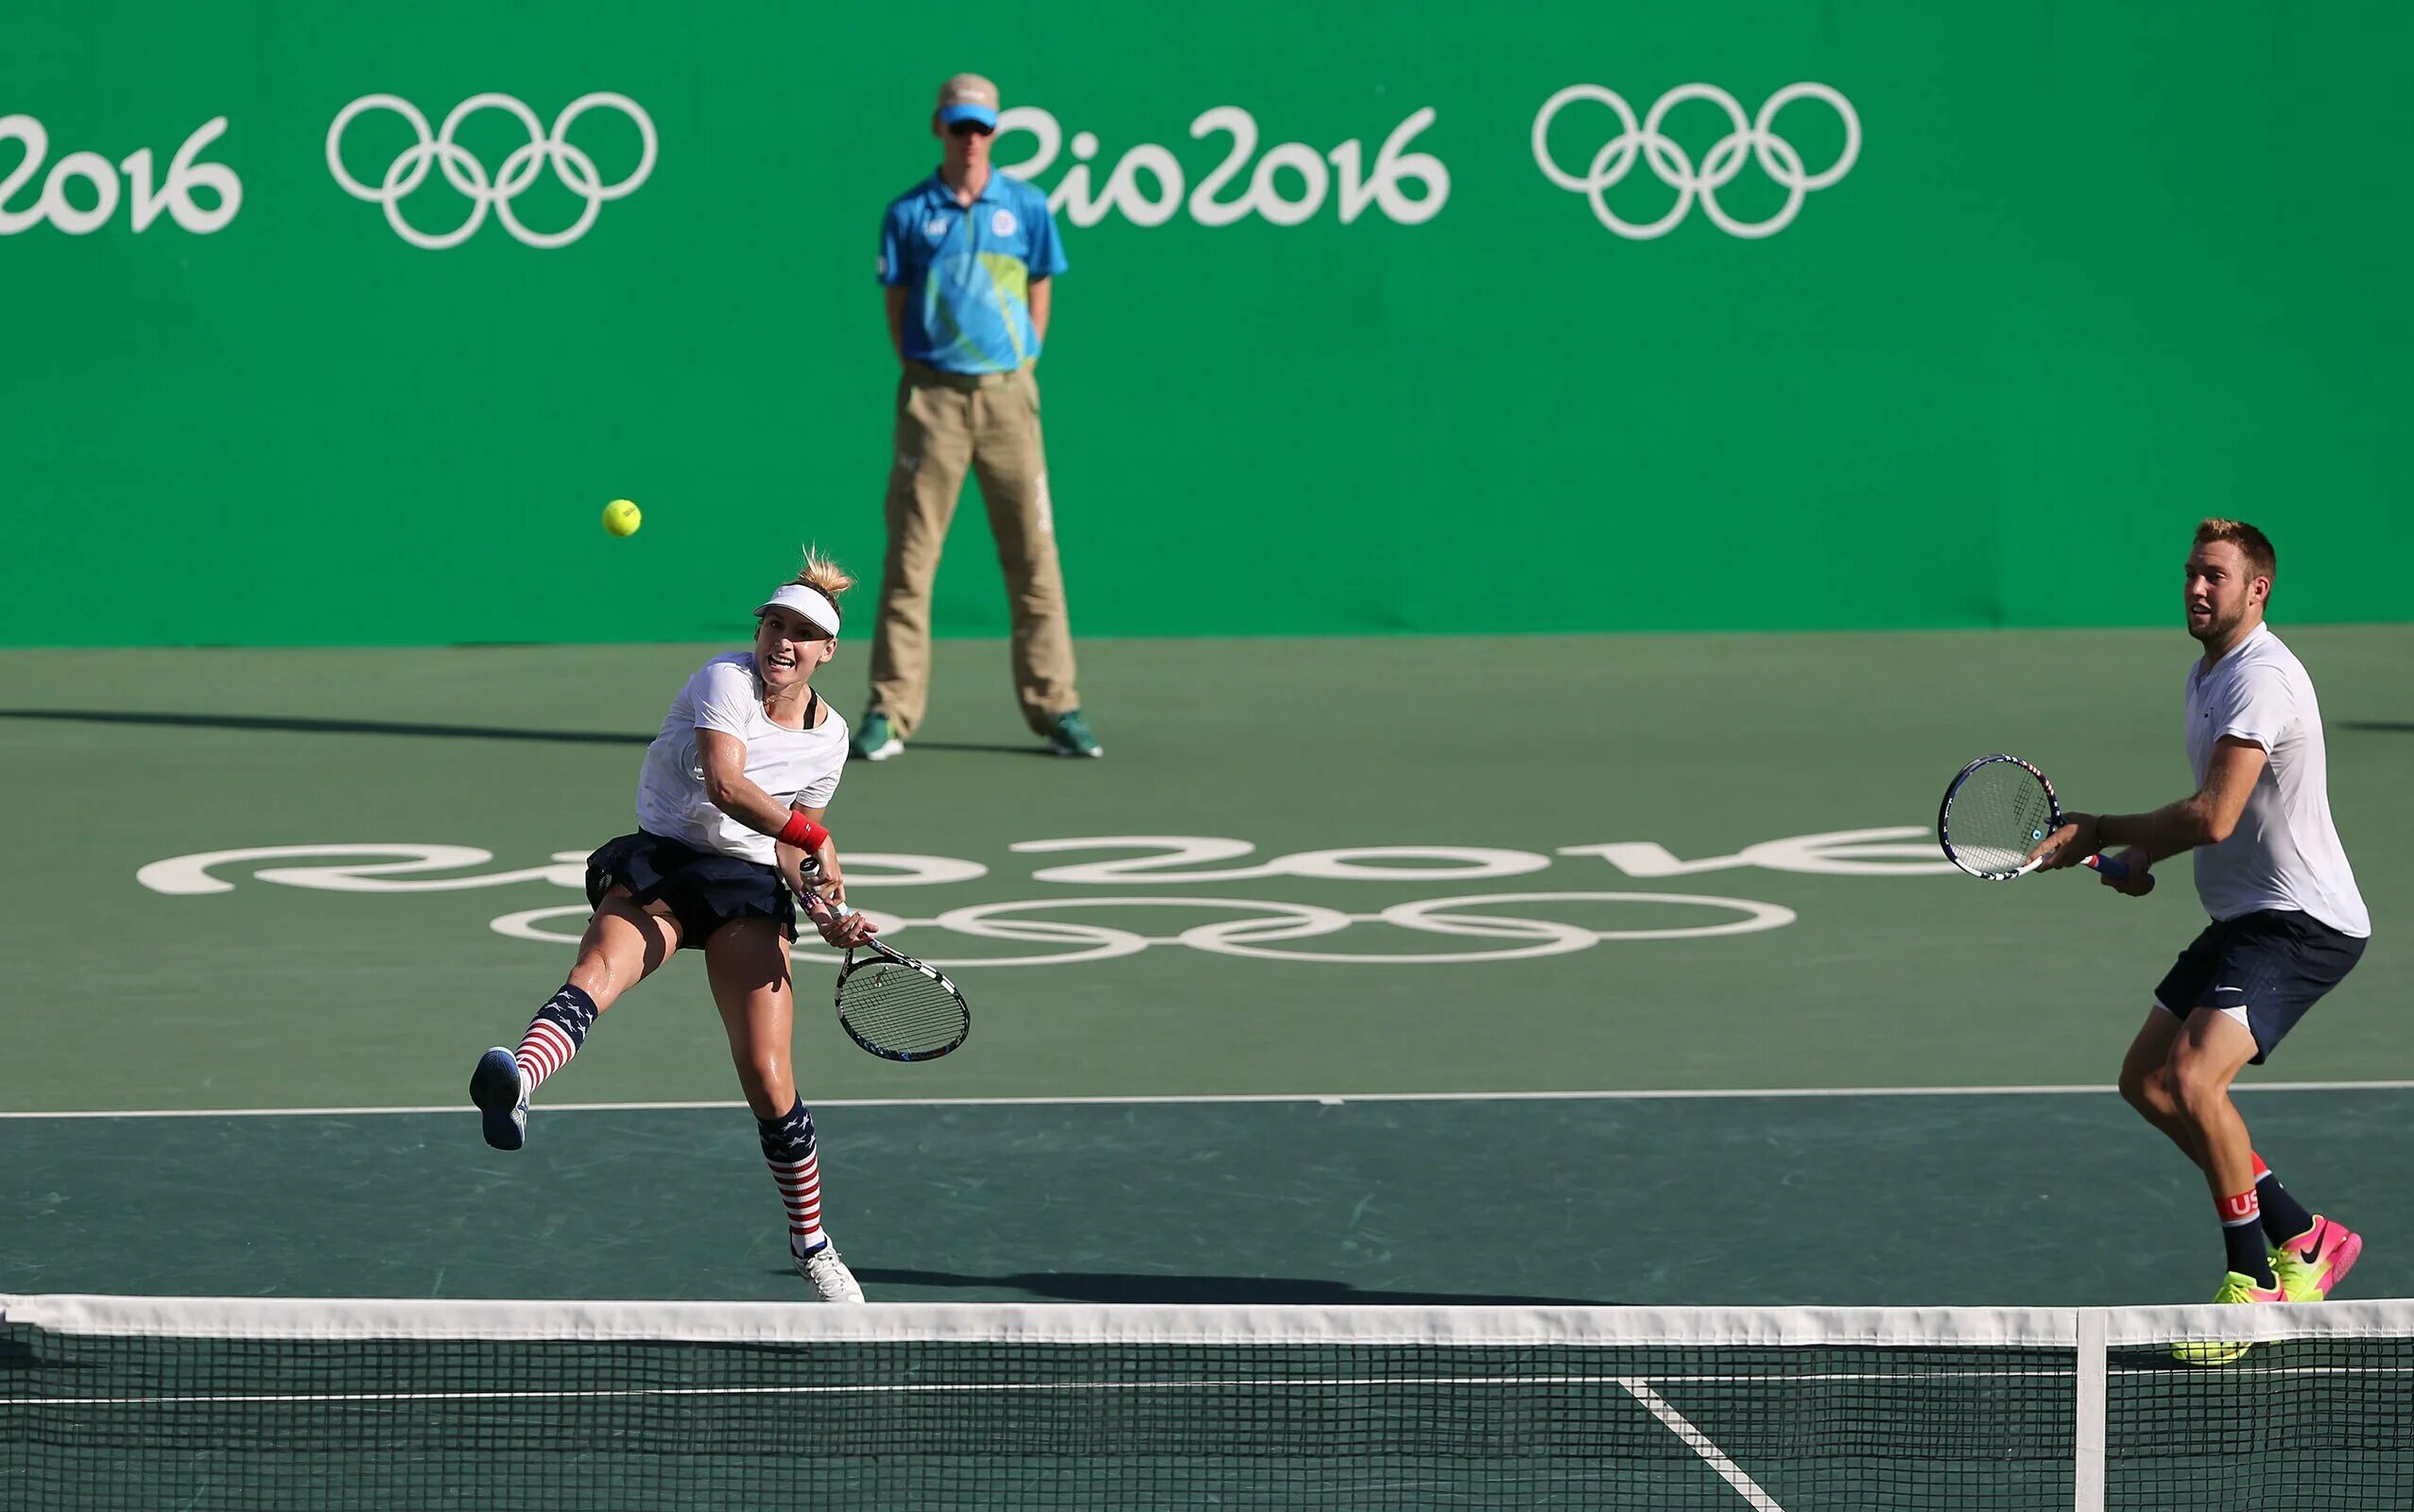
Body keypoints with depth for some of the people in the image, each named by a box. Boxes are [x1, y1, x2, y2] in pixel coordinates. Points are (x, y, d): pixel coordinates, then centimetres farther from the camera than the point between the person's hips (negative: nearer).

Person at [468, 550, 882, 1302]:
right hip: (656, 867, -4)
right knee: (597, 971, -37)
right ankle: (517, 1083, -68)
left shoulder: (829, 738, 12)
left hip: (748, 883, 4)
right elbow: (724, 784, -22)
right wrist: (814, 838, -21)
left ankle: (812, 1244, 15)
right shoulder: (726, 681, -6)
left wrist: (829, 917, 2)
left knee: (769, 1081, -7)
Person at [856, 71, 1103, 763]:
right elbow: (897, 306, 8)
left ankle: (1054, 706, 5)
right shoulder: (910, 213, 4)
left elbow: (1039, 291, 14)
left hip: (1008, 394, 1)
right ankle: (890, 710, -1)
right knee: (910, 554, -3)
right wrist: (920, 375, 0)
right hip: (933, 395, -1)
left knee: (1033, 551, 0)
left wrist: (1021, 362, 4)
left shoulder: (1026, 207, 7)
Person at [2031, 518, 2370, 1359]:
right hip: (2243, 921, 11)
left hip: (2301, 923, -11)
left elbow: (2215, 818, -28)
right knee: (2146, 1082, 12)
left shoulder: (2261, 678, -20)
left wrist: (2099, 832, -17)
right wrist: (2143, 857, 8)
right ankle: (2304, 1241, 19)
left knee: (2193, 1077, -26)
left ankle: (2255, 1281, -13)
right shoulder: (2206, 675, 13)